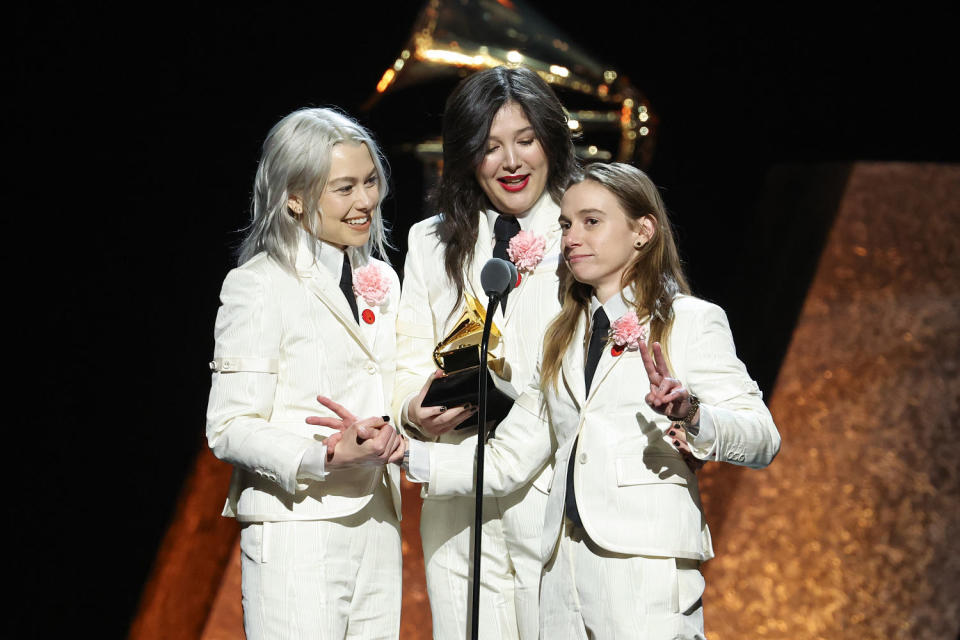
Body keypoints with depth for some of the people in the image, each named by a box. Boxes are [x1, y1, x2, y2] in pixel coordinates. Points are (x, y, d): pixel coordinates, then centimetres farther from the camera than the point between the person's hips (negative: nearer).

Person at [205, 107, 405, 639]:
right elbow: (229, 428, -11)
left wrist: (393, 435, 1)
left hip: (376, 525, 6)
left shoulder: (380, 281, 14)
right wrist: (327, 456, -25)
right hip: (297, 533, -6)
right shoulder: (259, 286, -7)